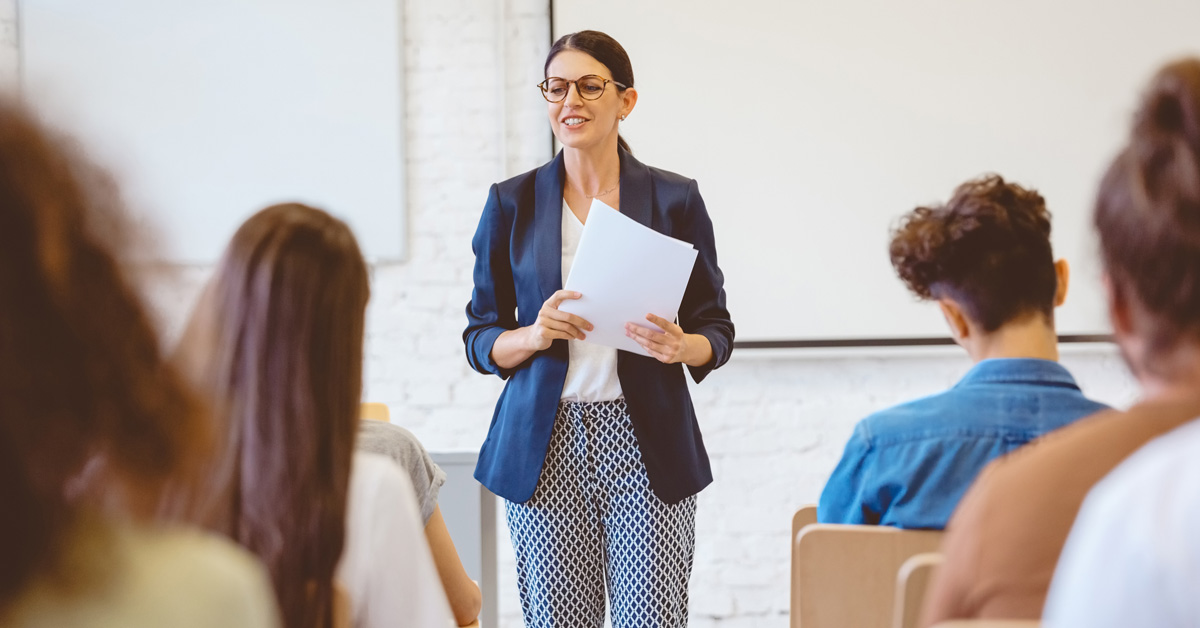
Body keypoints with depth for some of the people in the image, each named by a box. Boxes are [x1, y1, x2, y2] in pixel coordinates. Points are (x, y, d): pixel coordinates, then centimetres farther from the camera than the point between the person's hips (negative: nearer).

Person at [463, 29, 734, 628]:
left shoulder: (675, 199, 5)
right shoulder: (511, 204, 7)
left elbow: (717, 330, 9)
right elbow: (481, 340, 9)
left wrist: (680, 346, -14)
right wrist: (535, 335, -13)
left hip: (646, 445, -1)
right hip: (547, 447, 1)